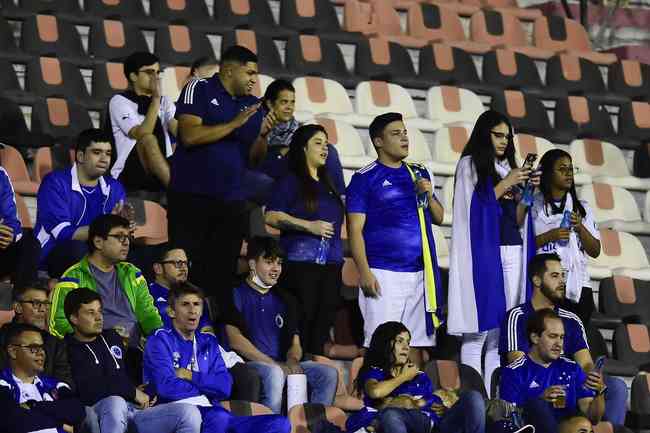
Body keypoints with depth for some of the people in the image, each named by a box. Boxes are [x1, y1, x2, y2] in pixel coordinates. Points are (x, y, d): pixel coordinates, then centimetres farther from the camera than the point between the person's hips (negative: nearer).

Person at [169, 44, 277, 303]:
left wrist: (263, 135, -6)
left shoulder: (252, 105, 13)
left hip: (231, 202, 5)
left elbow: (254, 158, 14)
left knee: (222, 275, 5)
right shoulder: (199, 90, -2)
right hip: (191, 196, -5)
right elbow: (190, 136, -15)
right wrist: (235, 124, -14)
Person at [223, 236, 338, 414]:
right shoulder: (237, 294, 3)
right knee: (273, 373, -38)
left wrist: (292, 361, -8)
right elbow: (235, 340, -8)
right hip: (248, 366, -6)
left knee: (329, 374, -15)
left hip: (282, 365, 6)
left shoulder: (283, 299, 23)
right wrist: (275, 364, -13)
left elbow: (295, 342, 18)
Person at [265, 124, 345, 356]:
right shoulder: (291, 182, 1)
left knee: (324, 324, 2)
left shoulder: (327, 185, 22)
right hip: (301, 261, -7)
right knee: (302, 322, -10)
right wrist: (309, 226, -14)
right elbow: (271, 216, -9)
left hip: (330, 265, 7)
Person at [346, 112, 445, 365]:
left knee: (417, 342, 4)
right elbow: (355, 230, -5)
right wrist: (365, 273, -14)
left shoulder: (419, 174, 17)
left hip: (420, 273, 5)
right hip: (384, 274, -5)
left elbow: (438, 218, 20)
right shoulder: (365, 179, 0)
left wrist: (428, 195, 0)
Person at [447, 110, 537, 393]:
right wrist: (506, 184, -8)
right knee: (479, 328, -9)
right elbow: (474, 208, -9)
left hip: (512, 251, 6)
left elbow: (517, 219, 16)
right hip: (483, 252, -6)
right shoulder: (470, 165, 1)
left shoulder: (507, 168, 17)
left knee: (501, 330, 4)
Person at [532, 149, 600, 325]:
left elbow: (595, 251, 12)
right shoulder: (533, 206, 4)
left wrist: (580, 227, -3)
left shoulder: (582, 208, 16)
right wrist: (549, 236, -13)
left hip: (578, 286, 3)